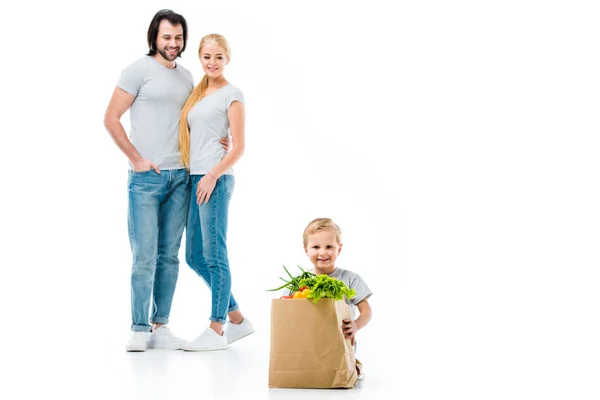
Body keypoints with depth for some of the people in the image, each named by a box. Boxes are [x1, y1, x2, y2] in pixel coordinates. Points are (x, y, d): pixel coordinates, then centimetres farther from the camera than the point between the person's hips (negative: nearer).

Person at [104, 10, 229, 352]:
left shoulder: (187, 77, 15)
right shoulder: (139, 71, -2)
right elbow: (111, 119, -5)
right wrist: (137, 159, -7)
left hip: (180, 178, 5)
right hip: (146, 178, -5)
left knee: (169, 256, 6)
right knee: (145, 256, -5)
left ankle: (160, 327, 13)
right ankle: (140, 329, 3)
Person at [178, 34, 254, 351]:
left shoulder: (231, 94, -1)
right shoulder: (197, 94, 20)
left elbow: (239, 147, -7)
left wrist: (213, 176, -16)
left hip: (216, 179, -8)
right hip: (195, 179, 8)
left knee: (213, 254, -6)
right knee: (194, 256, 9)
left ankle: (217, 330, 0)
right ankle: (236, 318, 20)